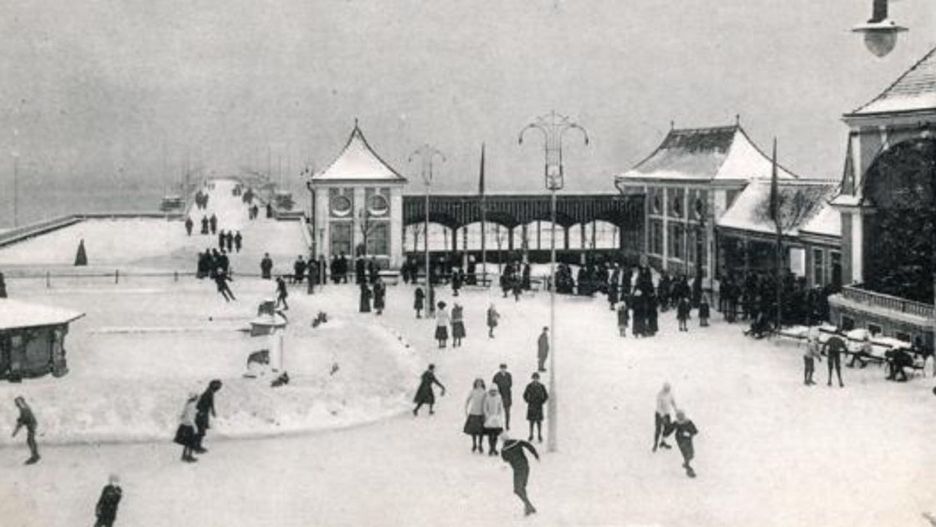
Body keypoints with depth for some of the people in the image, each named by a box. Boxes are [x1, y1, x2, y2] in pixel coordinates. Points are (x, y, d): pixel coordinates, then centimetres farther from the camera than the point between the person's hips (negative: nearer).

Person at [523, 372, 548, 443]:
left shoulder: (541, 386, -6)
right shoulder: (529, 386, -5)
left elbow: (546, 396, 2)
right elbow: (525, 395, 6)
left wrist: (541, 403, -3)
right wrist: (528, 402, -1)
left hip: (538, 406, -1)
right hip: (531, 406, 1)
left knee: (539, 421, 1)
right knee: (531, 421, 5)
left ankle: (540, 436, 10)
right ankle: (531, 436, 15)